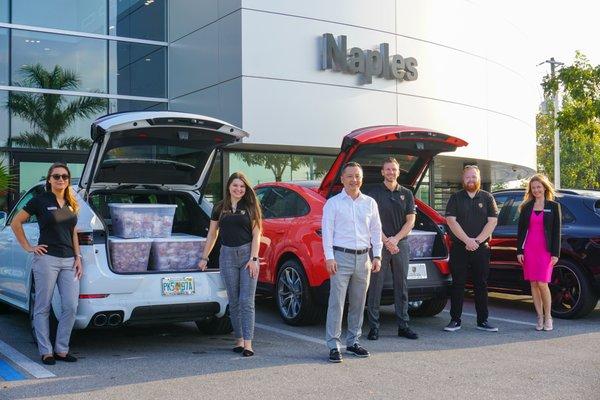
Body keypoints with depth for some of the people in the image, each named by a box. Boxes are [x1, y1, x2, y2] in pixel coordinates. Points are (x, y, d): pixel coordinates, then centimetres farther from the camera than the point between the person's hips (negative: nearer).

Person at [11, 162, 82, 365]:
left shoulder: (71, 204, 14)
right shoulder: (40, 201, -2)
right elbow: (15, 223, 2)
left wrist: (78, 257, 11)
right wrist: (28, 247, -2)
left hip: (68, 261, 5)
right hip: (46, 259, -5)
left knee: (71, 306, -1)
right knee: (43, 308, 2)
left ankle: (61, 350, 10)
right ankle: (46, 352, 10)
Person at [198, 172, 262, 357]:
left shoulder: (250, 207, 3)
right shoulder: (220, 208, 10)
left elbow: (256, 235, 0)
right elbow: (212, 234, 16)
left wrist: (253, 259, -9)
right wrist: (204, 258, 13)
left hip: (247, 254, -2)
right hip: (227, 255, 2)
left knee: (246, 301, -7)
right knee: (234, 301, 6)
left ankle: (247, 343, -9)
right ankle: (239, 340, 15)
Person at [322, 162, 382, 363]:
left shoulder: (370, 203, 11)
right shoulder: (333, 203, 1)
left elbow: (376, 231, 13)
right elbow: (327, 231, -4)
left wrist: (377, 256, 5)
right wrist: (329, 257, -12)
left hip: (363, 258, 4)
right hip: (341, 256, -4)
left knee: (358, 303, 10)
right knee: (336, 303, -7)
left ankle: (353, 342, 21)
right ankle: (334, 346, -4)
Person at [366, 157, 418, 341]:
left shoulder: (406, 194, 11)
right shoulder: (374, 193, 2)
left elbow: (410, 221, 6)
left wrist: (395, 239, -7)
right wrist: (386, 241, -12)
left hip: (401, 244, 3)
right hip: (379, 244, -3)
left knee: (401, 286, 7)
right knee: (375, 286, -3)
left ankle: (403, 325, 13)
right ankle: (374, 326, 2)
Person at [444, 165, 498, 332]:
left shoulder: (487, 198, 8)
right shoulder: (456, 198, 6)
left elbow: (492, 221, 0)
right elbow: (451, 221, -4)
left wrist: (477, 240, -11)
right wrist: (467, 240, -13)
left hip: (481, 249, 1)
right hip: (459, 248, -1)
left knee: (481, 285, 5)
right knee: (457, 284, 1)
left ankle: (482, 321, 11)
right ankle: (455, 320, 6)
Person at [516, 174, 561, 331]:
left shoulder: (553, 206, 3)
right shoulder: (526, 207, 10)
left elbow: (556, 231, 0)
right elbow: (521, 230, 10)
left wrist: (555, 253, -6)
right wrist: (519, 251, 3)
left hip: (545, 250, -3)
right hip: (529, 250, 3)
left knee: (542, 284, -10)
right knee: (533, 284, 3)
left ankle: (548, 317, 6)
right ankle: (540, 318, 11)